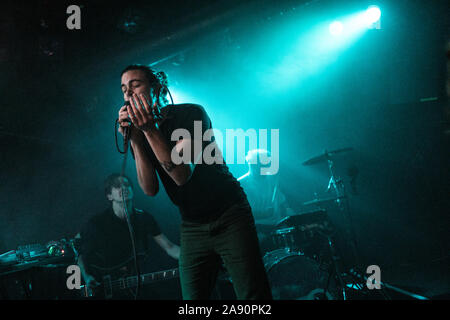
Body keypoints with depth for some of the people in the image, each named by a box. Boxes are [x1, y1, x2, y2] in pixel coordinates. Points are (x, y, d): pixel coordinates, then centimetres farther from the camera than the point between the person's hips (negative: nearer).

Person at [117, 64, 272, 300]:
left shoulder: (190, 113, -10)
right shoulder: (139, 132, 4)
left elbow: (183, 175, -22)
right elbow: (150, 189, -9)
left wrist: (150, 130, -27)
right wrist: (134, 139, -16)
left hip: (230, 218, -5)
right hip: (191, 228, 5)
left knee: (253, 297, -11)